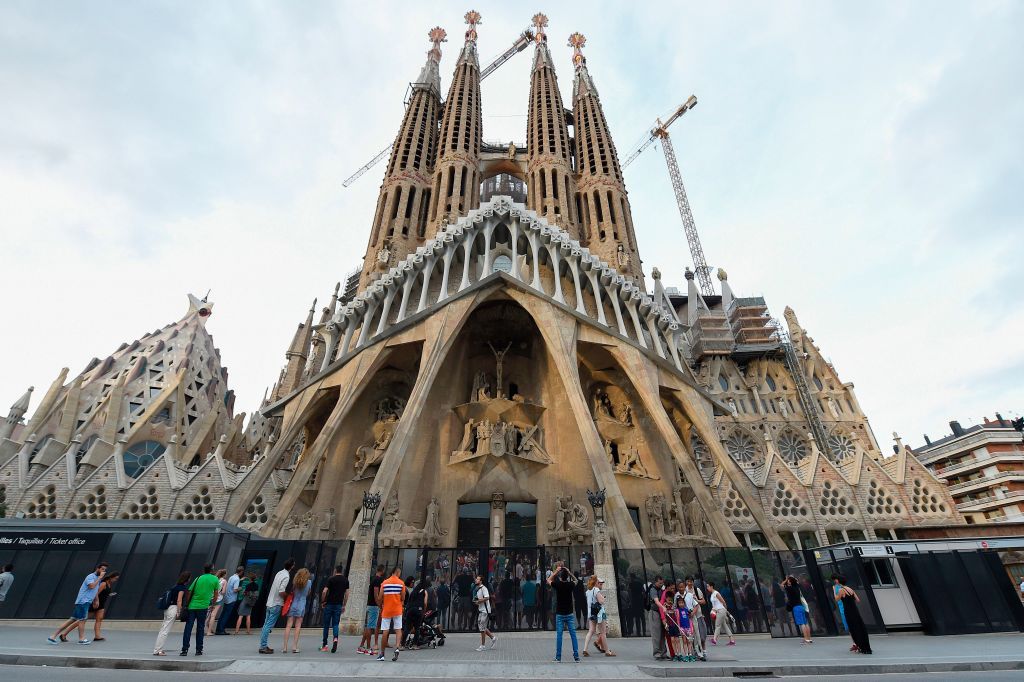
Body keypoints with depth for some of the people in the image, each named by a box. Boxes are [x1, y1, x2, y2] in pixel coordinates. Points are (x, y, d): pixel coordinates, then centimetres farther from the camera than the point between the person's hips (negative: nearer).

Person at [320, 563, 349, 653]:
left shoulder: (331, 579, -6)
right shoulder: (345, 580, 5)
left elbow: (324, 592, -14)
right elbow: (346, 594, 7)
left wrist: (322, 602, 1)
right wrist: (344, 606, 14)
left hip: (329, 604, -2)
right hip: (339, 605, 2)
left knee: (326, 624, 11)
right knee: (335, 624, 8)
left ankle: (324, 645, 17)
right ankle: (335, 639, -16)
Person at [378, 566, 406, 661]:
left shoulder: (384, 583, 0)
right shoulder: (401, 583, -3)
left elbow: (380, 597, -1)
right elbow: (403, 598, -2)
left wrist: (381, 607, 15)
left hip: (386, 610, 1)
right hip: (397, 610, -1)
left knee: (385, 631, 7)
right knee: (398, 630, 7)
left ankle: (382, 654, 12)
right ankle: (397, 648, -12)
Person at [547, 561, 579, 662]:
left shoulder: (557, 584, -10)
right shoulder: (571, 585, -6)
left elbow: (548, 580, 11)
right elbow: (575, 580, 19)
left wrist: (555, 571, 14)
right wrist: (569, 572, 12)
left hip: (560, 614, -1)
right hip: (570, 614, 1)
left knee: (559, 635, 3)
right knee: (573, 634, 5)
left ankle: (558, 657, 7)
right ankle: (576, 656, 4)